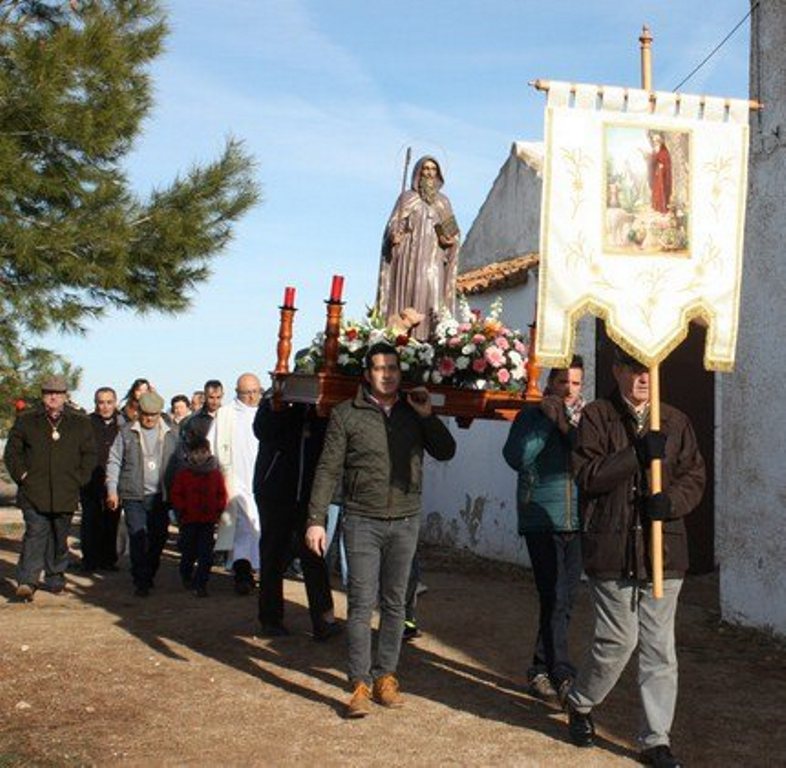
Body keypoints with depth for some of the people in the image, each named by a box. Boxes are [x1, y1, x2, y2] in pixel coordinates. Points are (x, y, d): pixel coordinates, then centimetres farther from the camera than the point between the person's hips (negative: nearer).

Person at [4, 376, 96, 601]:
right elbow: (12, 451, 9)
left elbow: (89, 454, 12)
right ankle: (27, 582, -12)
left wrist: (79, 479, 2)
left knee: (59, 538, 11)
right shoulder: (26, 420, 7)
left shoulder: (80, 422, 9)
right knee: (35, 533, -11)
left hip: (66, 494, 2)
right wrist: (22, 475, -3)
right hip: (34, 492, -2)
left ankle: (55, 578, 24)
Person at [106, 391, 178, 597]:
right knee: (138, 539, -8)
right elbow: (114, 461, 6)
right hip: (133, 495, -2)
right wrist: (112, 490, -1)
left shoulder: (169, 434, 9)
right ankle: (141, 582, -3)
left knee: (158, 539, 7)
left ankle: (149, 576, 25)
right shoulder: (127, 432, 3)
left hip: (160, 496, 3)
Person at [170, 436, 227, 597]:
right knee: (188, 553, 10)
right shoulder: (183, 473, 0)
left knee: (206, 554, -4)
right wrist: (181, 509, -10)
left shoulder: (216, 473, 3)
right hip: (189, 520, 0)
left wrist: (218, 508, -4)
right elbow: (175, 495, 1)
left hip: (208, 520, 1)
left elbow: (222, 494, 9)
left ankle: (200, 584, 2)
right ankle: (186, 576, 36)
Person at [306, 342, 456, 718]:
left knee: (394, 603, 8)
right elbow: (328, 469, -3)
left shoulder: (414, 413, 7)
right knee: (361, 602, -5)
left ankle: (385, 676, 18)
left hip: (405, 521, 3)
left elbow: (446, 452, 4)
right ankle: (360, 684, 0)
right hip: (362, 521, -3)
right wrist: (316, 520, -8)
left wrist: (428, 416, -8)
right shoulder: (347, 414, -1)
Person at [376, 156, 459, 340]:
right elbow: (394, 225, 4)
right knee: (408, 296, -12)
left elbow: (452, 233, 17)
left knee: (433, 297, -10)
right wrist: (394, 236, -18)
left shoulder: (443, 201, 19)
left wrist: (450, 240, -6)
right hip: (411, 256, -2)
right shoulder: (407, 197, 11)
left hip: (434, 258, 2)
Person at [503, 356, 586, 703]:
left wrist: (567, 426, -12)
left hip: (578, 521, 3)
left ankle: (542, 669, 22)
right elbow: (516, 458, -13)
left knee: (565, 599, 8)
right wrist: (547, 419, -11)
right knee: (555, 599, -9)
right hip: (541, 519, -3)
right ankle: (562, 672, 0)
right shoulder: (531, 416, 3)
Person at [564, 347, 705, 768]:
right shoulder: (596, 416, 0)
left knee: (660, 647, 6)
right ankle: (579, 703, 31)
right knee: (618, 640, 3)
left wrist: (672, 500, -13)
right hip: (612, 549, -3)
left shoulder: (675, 421, 10)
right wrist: (637, 454, -21)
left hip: (664, 548, 3)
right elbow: (586, 474, -10)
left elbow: (695, 477, 8)